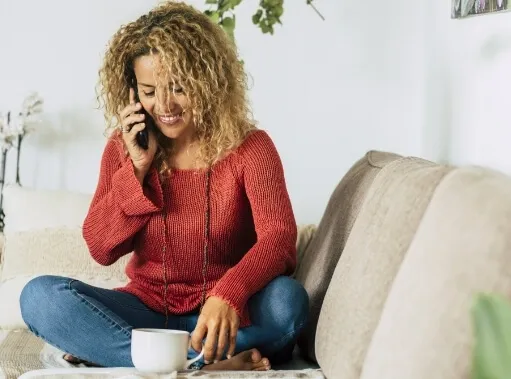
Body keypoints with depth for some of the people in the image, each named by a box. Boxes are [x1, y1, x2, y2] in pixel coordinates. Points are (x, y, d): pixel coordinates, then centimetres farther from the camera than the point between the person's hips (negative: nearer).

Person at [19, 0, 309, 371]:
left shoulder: (250, 147, -7)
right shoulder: (124, 148, 2)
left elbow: (279, 238, -24)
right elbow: (101, 249, -1)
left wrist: (227, 296, -44)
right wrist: (137, 167, -13)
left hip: (221, 315, -2)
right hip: (147, 310, 3)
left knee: (288, 299, -34)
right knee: (39, 295, -23)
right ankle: (209, 367, -33)